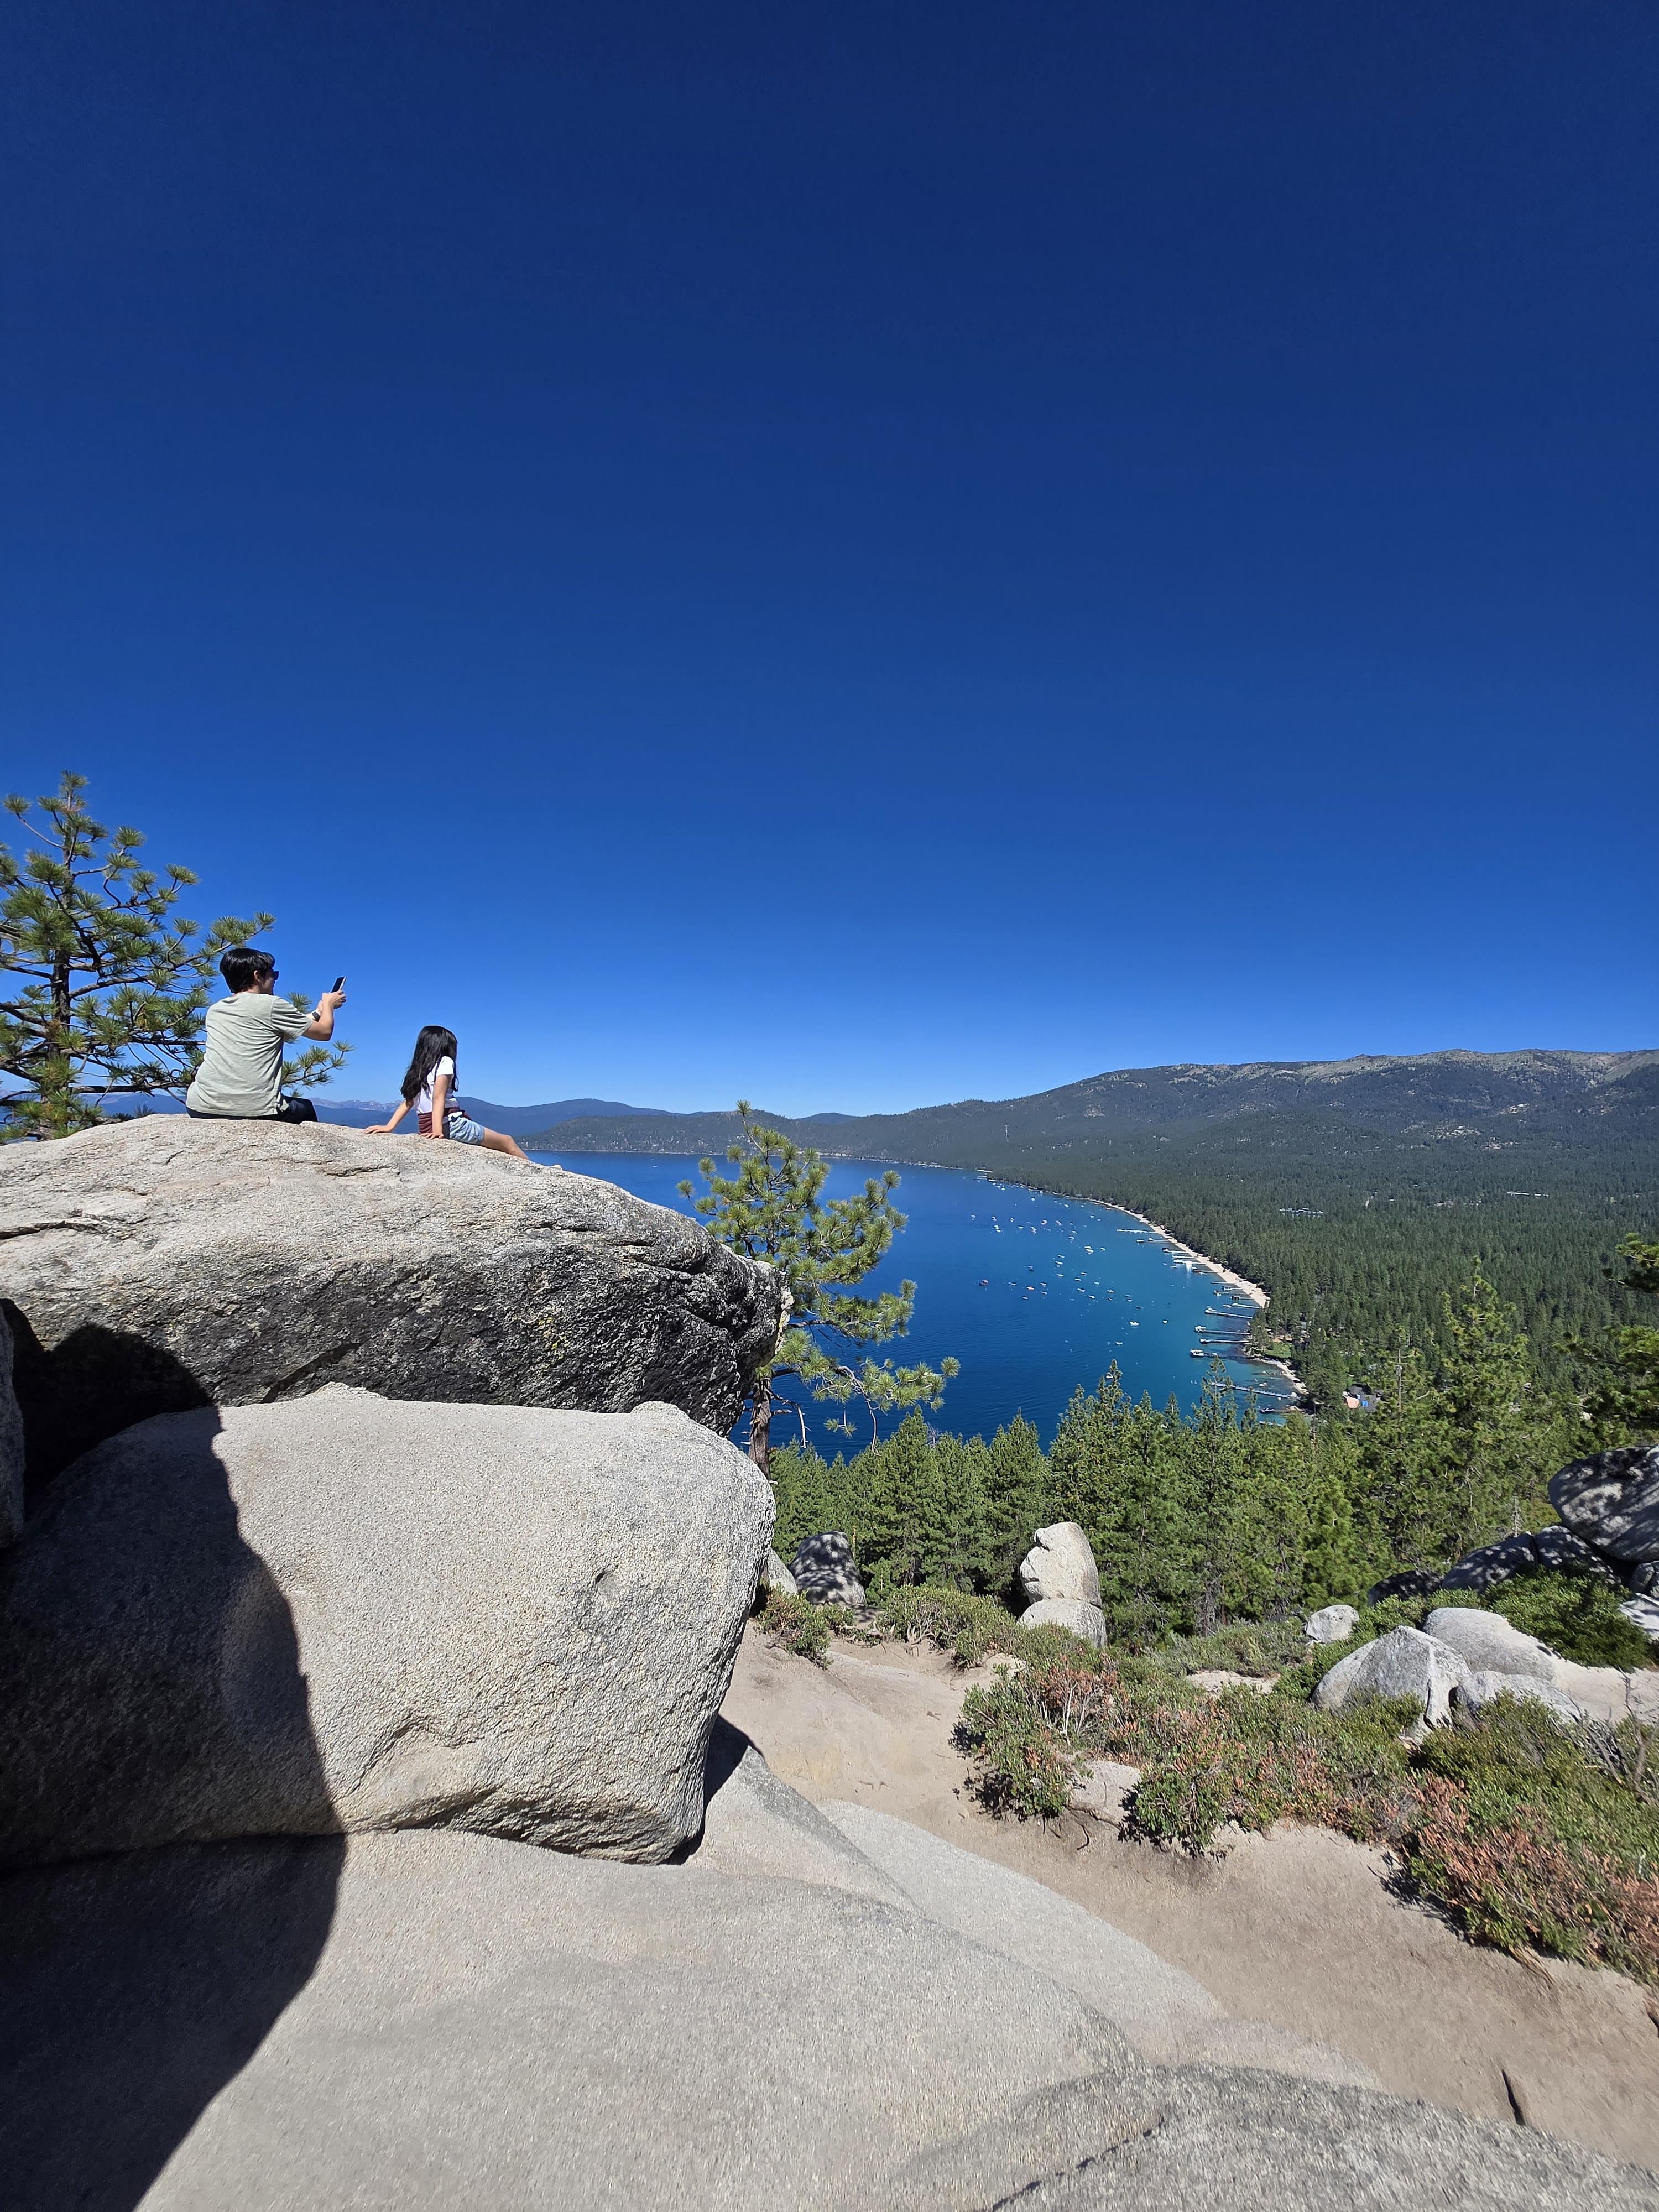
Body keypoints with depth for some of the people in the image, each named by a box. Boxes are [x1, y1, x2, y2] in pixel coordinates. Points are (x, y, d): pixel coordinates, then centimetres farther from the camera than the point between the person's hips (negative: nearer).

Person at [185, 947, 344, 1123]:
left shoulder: (214, 1010, 16)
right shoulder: (271, 1004, -2)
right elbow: (324, 1032, 9)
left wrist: (317, 1014, 39)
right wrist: (328, 1004, 29)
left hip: (202, 1109, 5)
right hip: (256, 1112, -5)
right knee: (306, 1108, 26)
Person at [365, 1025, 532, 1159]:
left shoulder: (417, 1071, 17)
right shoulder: (445, 1062, -3)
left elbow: (408, 1102, 8)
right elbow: (438, 1098, -15)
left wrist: (389, 1127, 6)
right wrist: (438, 1130, -23)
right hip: (452, 1124, -7)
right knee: (508, 1143, 4)